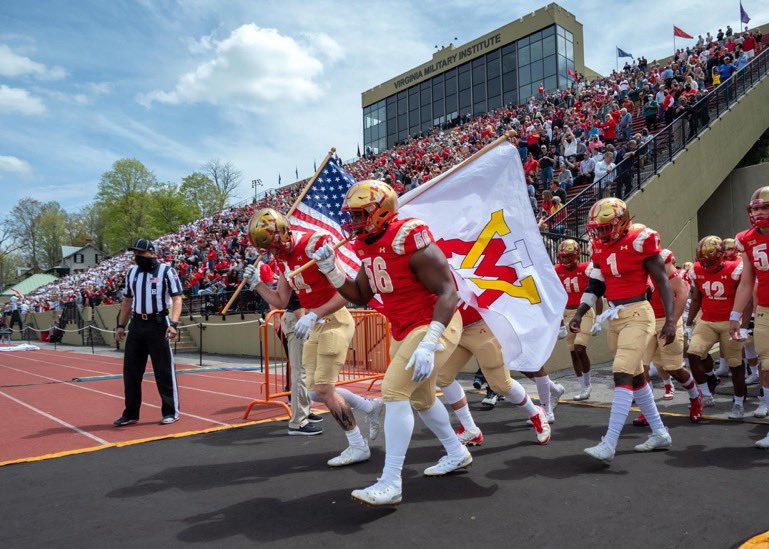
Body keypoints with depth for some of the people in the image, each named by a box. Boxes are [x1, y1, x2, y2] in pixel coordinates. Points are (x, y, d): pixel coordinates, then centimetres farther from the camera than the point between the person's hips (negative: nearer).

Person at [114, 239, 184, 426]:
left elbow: (177, 298, -11)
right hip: (136, 324, 6)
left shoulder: (167, 271, -5)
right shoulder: (132, 272, 13)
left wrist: (173, 323, -23)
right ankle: (131, 413, 21)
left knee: (164, 369, -2)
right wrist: (121, 325, 14)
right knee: (130, 369, 8)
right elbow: (127, 301, 20)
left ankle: (171, 411, 10)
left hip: (158, 323, -6)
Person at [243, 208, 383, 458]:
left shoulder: (314, 244, -20)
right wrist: (256, 283, 2)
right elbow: (281, 301, 15)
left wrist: (313, 315, -29)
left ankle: (358, 447, 8)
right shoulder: (286, 257, 8)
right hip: (315, 325, 9)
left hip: (333, 321, -9)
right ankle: (370, 407, 26)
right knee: (316, 390, 9)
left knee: (323, 389, -7)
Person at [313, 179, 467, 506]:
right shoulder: (368, 247, 3)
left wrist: (428, 345, -34)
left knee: (393, 391, -17)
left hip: (435, 325, -10)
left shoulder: (409, 241, -24)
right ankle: (457, 454, 42)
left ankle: (391, 484, -8)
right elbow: (360, 296, 11)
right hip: (404, 330, 10)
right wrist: (330, 271, -4)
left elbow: (447, 291, -26)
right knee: (420, 398, 21)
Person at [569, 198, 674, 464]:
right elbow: (595, 285, 14)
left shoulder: (640, 240, -11)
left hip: (637, 314, -8)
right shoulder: (600, 247, 8)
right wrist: (579, 313, 5)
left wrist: (670, 319, -15)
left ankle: (609, 445, -16)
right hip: (614, 317, 8)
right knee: (635, 376, 14)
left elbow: (662, 281, -10)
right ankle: (660, 434, 29)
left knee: (622, 375, -15)